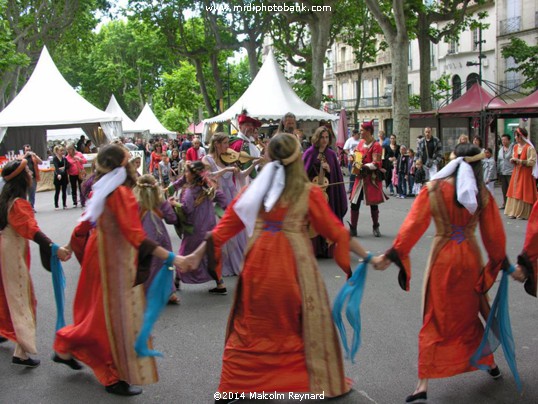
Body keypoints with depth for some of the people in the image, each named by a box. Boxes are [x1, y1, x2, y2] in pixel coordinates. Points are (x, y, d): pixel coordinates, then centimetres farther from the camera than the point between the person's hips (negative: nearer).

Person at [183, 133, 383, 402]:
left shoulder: (254, 190, 2)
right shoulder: (309, 192, -5)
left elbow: (226, 225, 3)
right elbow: (335, 231, -1)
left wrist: (198, 254, 10)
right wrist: (367, 256, 8)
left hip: (259, 265, 2)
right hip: (294, 267, -2)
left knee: (250, 327, 13)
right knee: (309, 325, 13)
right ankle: (325, 382, 23)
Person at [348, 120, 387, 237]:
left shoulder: (376, 146, -13)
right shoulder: (361, 142, 9)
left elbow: (376, 164, -18)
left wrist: (363, 166, -28)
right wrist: (356, 163, 2)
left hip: (372, 178, -6)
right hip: (360, 177, 6)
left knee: (373, 203, 5)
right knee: (354, 203, 1)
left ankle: (376, 228, 21)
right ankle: (353, 228, 7)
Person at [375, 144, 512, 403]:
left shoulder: (434, 189, -9)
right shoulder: (482, 194, -3)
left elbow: (414, 224, -14)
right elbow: (493, 234, 1)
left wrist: (393, 254, -12)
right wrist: (501, 262, 16)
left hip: (442, 258, -2)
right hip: (471, 258, 2)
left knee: (435, 320, 5)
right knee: (474, 313, 25)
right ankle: (489, 363, 41)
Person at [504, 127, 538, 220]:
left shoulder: (529, 148, -12)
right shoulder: (515, 147, 10)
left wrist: (519, 161, -21)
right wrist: (513, 161, -1)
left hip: (526, 173, -7)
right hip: (516, 172, 7)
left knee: (524, 193, -5)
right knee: (515, 191, 5)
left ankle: (524, 213, 1)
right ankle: (514, 212, 11)